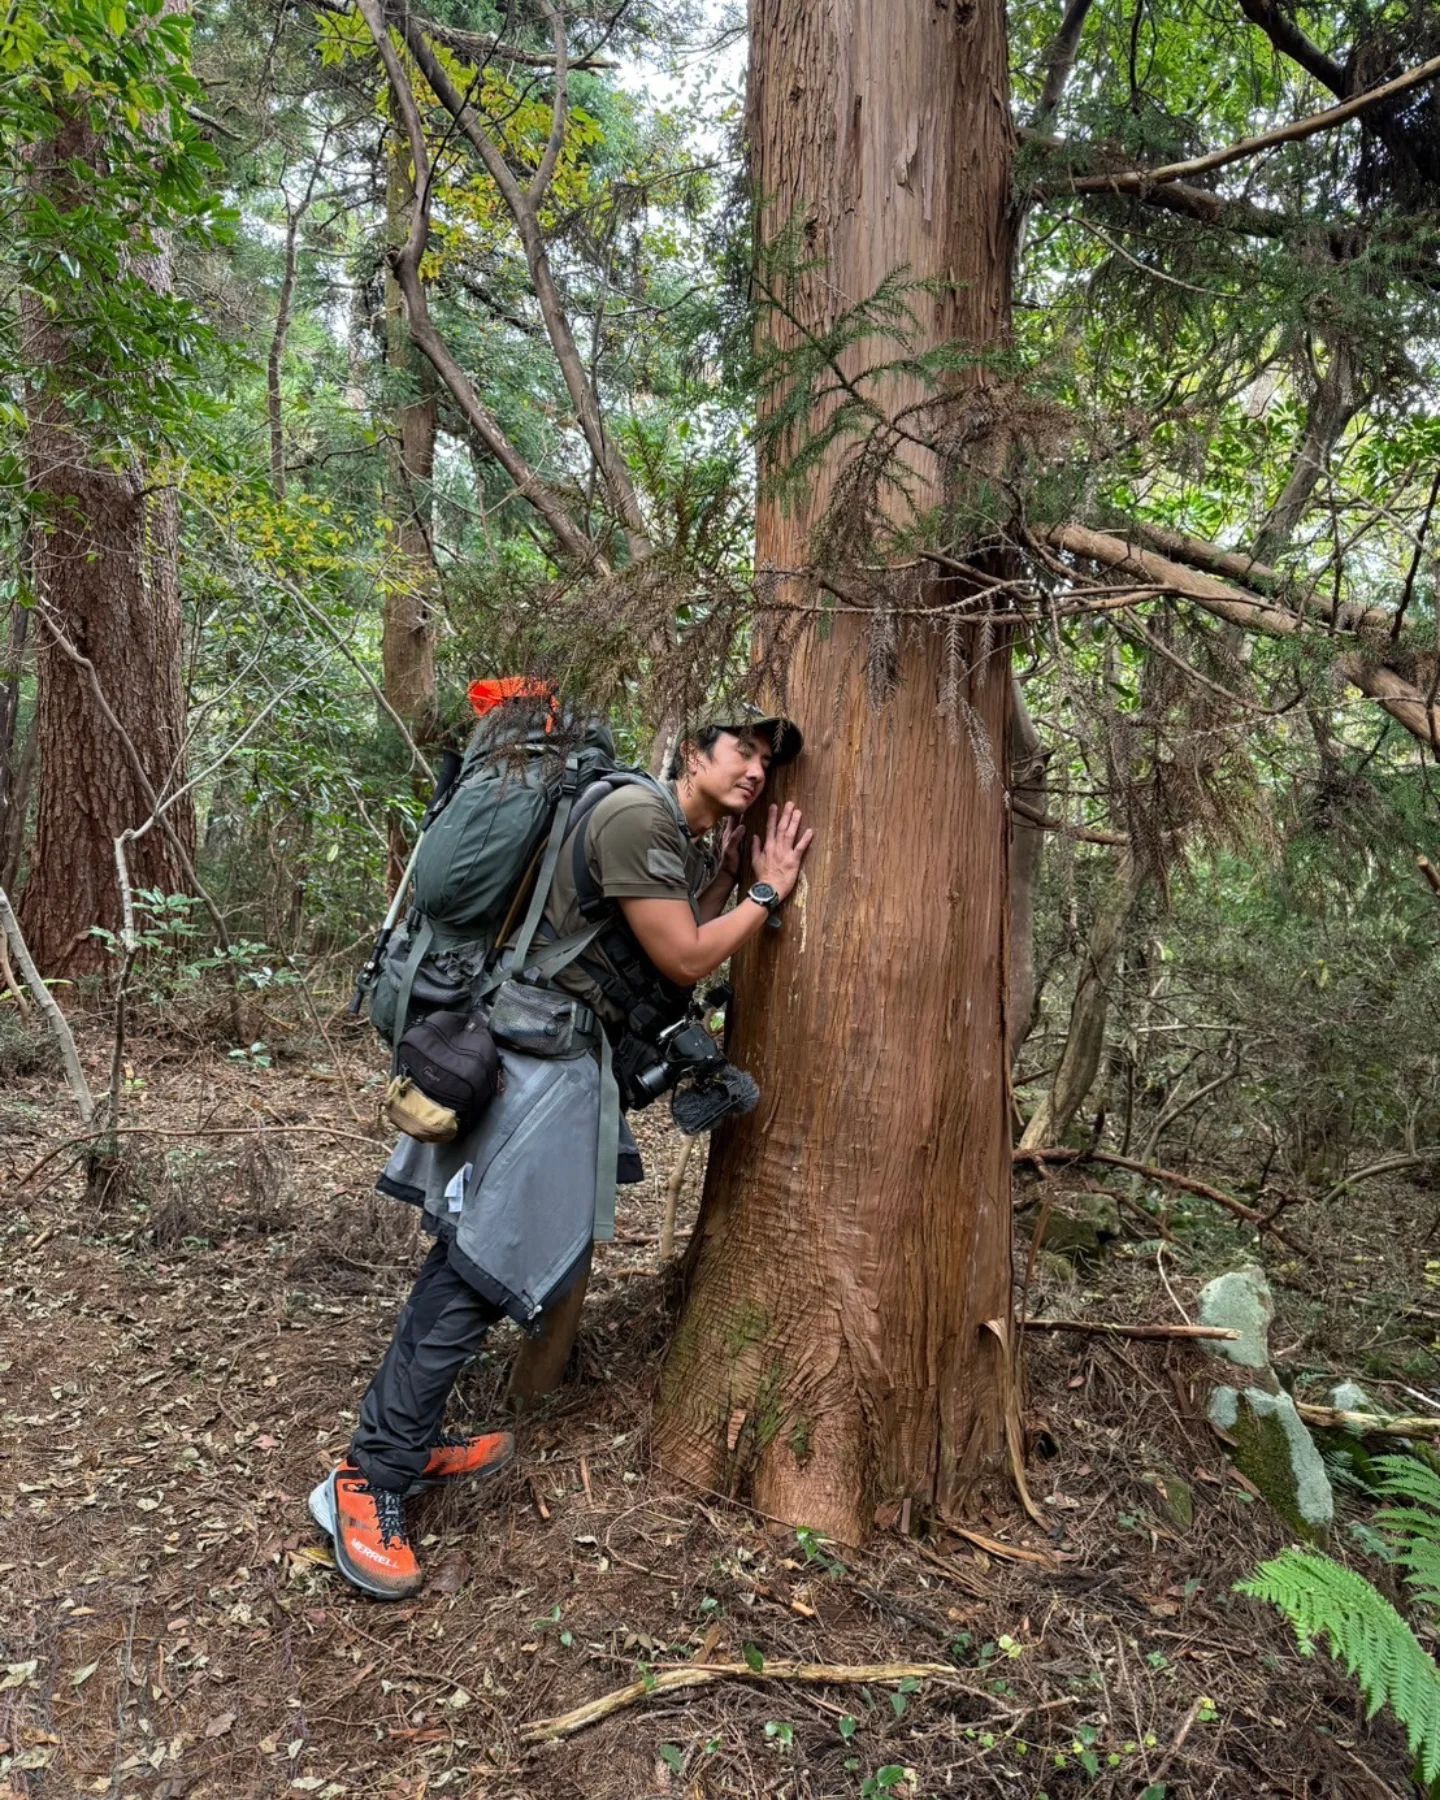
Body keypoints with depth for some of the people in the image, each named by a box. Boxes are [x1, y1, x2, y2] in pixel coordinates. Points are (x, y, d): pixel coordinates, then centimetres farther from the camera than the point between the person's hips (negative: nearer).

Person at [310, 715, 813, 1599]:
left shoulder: (689, 842, 15)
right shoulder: (638, 817, -16)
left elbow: (681, 956, 13)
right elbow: (683, 962, -16)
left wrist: (731, 873, 10)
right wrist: (769, 893, -5)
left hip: (559, 1052, 10)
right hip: (541, 1050, -10)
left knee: (476, 1249, 15)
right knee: (486, 1262, -8)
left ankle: (413, 1439, 27)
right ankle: (368, 1481, 1)